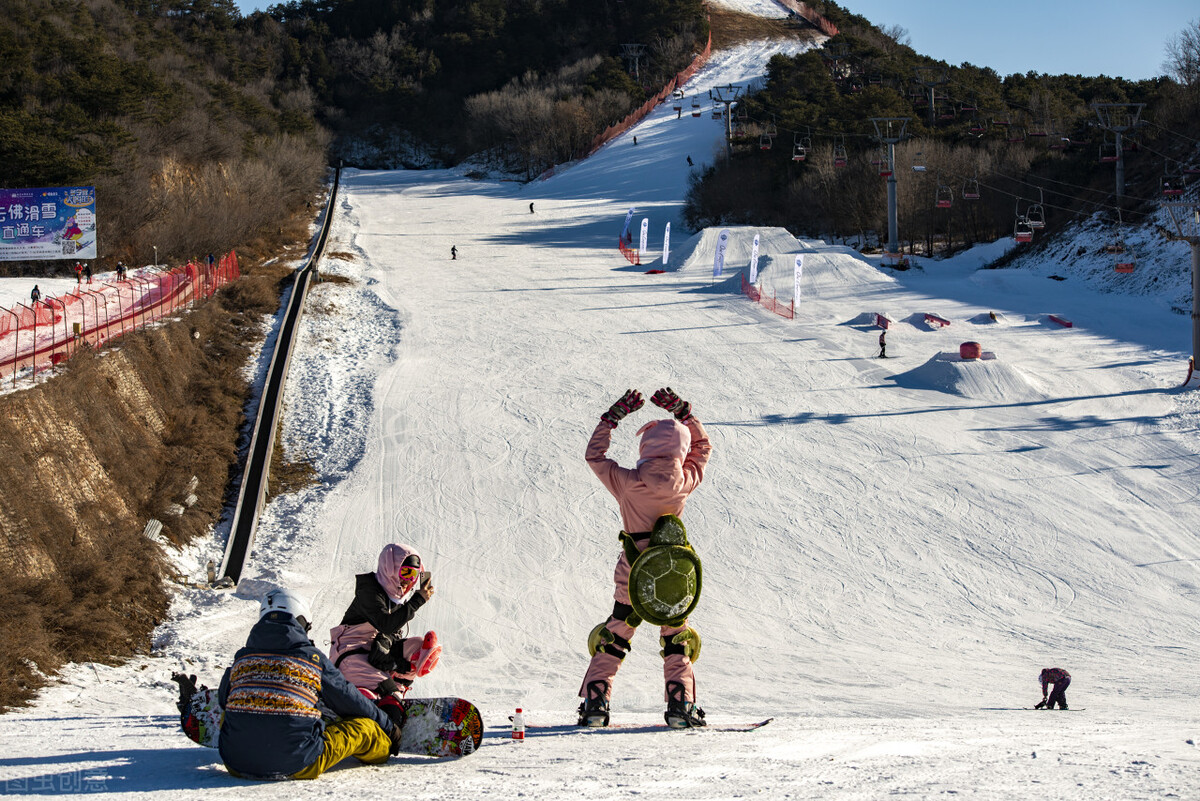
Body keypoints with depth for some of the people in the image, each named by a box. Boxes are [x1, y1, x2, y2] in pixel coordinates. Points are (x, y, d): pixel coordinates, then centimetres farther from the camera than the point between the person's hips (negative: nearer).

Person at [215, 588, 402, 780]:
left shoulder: (241, 659, 9)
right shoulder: (313, 659, 2)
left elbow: (223, 701, 27)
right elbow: (351, 701, 13)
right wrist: (389, 728, 30)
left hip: (235, 765, 3)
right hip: (294, 767, -3)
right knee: (362, 726, 18)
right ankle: (384, 746, 47)